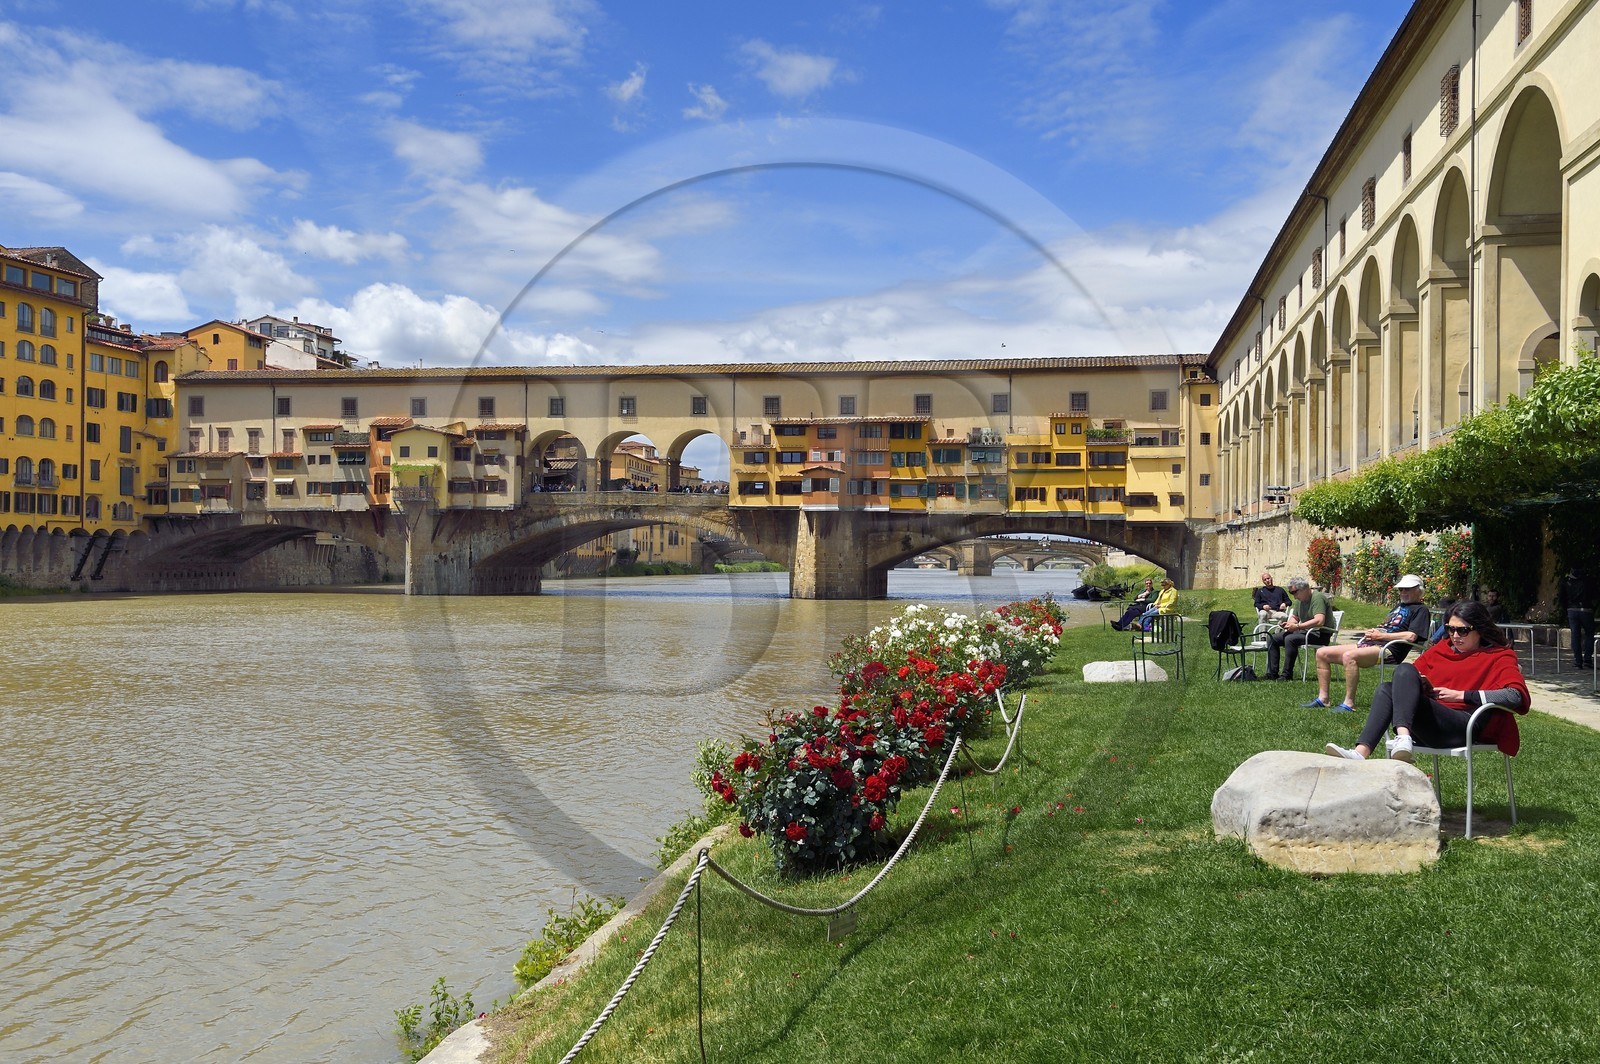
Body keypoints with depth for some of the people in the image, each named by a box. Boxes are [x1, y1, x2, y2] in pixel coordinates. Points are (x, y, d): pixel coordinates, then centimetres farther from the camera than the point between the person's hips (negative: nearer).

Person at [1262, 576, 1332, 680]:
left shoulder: (1317, 598, -17)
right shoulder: (1300, 600, 12)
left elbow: (1319, 621, -31)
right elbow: (1294, 617, 24)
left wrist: (1297, 627, -31)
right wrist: (1289, 623, -1)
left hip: (1320, 634, -10)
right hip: (1305, 632, 10)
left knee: (1290, 639, -33)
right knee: (1272, 638, -1)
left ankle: (1287, 674, -26)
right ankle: (1272, 673, -5)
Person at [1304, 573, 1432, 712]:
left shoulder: (1420, 610, 2)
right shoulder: (1399, 607, 31)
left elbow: (1411, 636, -13)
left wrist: (1380, 635, -8)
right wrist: (1372, 632, 9)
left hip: (1388, 650, -10)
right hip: (1368, 644, 10)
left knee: (1349, 656, -38)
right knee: (1322, 653, 1)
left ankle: (1349, 704, -35)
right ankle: (1323, 698, -1)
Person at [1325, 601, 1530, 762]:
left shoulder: (1498, 656, 9)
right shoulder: (1441, 649, 26)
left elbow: (1515, 695, -8)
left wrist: (1461, 695, -10)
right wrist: (1420, 686, 1)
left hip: (1466, 727, -6)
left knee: (1405, 670, -22)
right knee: (1386, 689, -18)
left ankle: (1403, 737, -45)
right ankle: (1361, 753, -37)